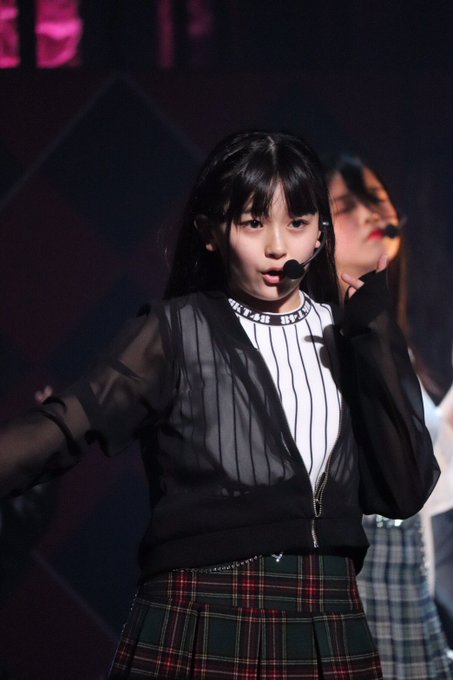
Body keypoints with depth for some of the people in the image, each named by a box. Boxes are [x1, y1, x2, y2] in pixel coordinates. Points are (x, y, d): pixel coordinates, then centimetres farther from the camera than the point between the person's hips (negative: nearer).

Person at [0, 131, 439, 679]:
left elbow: (403, 490, -1)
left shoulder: (348, 338, 8)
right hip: (198, 633, -3)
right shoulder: (178, 330, -1)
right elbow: (65, 430, -15)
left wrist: (376, 333, -5)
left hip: (331, 635, 3)